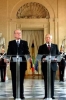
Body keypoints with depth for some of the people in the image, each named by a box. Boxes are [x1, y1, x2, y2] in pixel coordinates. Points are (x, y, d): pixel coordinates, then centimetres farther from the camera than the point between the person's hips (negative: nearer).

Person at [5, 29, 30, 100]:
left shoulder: (24, 42, 9)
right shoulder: (11, 43, 9)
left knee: (21, 80, 5)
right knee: (14, 80, 4)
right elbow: (9, 52, 0)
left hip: (22, 63, 0)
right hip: (13, 64, 0)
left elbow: (27, 52, 1)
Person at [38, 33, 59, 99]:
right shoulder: (41, 47, 6)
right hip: (45, 66, -1)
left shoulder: (55, 46, 11)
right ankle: (46, 95, 11)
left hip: (53, 65, 1)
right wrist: (42, 59, -19)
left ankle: (52, 95, 11)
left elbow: (58, 54, 7)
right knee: (46, 81, 5)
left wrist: (56, 59, -12)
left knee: (52, 81, 4)